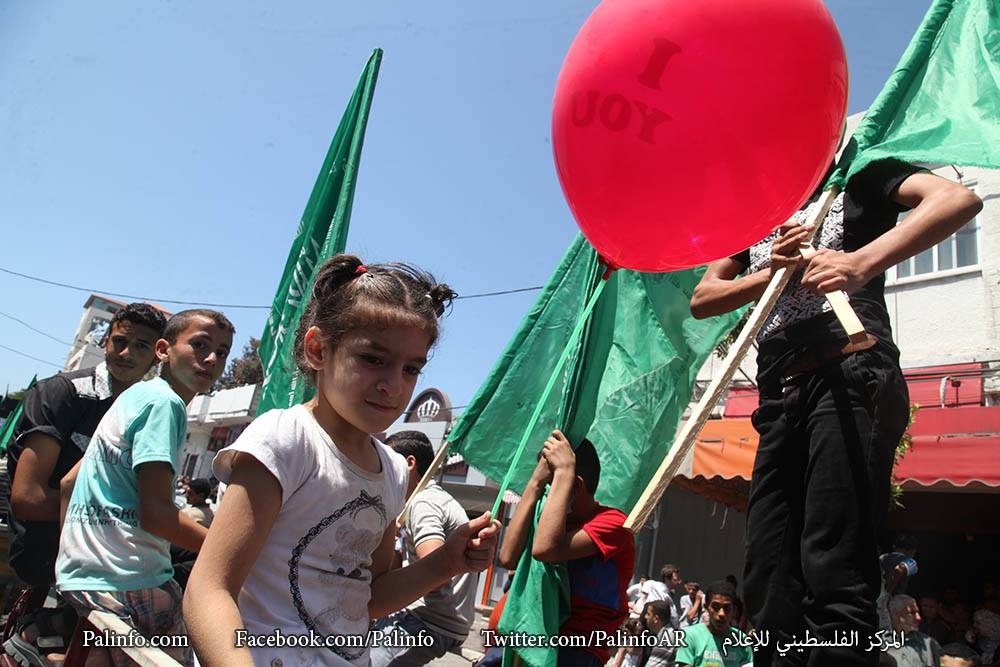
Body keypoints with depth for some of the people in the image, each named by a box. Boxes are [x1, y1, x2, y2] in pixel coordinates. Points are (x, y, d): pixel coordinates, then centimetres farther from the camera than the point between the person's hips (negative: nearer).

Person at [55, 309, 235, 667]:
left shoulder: (135, 396, 16)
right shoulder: (164, 402, -13)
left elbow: (69, 483, 21)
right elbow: (155, 512, -21)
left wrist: (70, 553, 24)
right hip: (126, 583, -10)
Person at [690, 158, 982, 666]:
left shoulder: (859, 182, 15)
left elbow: (959, 200, -4)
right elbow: (701, 299, 20)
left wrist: (862, 261, -20)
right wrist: (771, 271, 1)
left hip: (850, 375, -5)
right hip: (781, 396, 6)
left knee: (832, 569, -17)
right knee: (768, 586, 0)